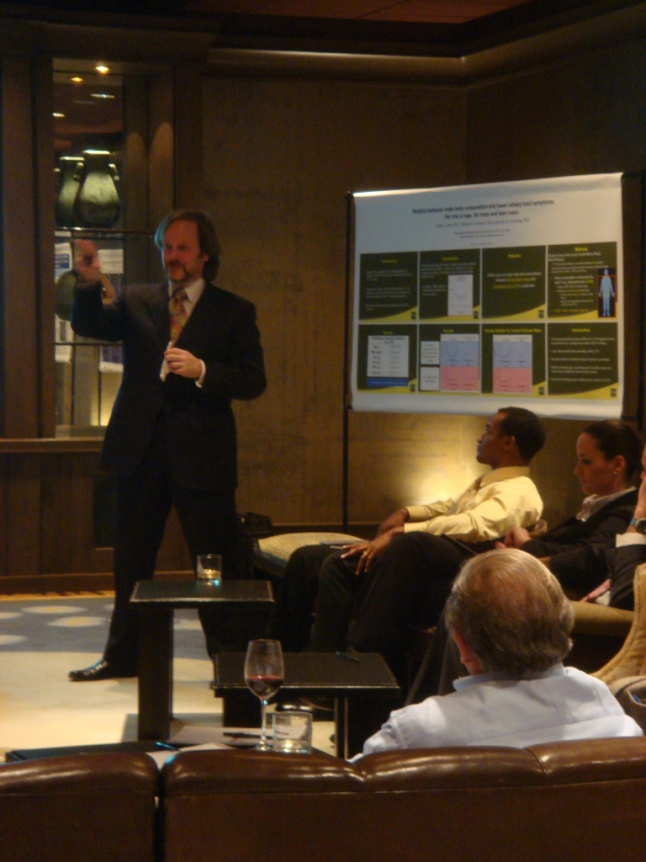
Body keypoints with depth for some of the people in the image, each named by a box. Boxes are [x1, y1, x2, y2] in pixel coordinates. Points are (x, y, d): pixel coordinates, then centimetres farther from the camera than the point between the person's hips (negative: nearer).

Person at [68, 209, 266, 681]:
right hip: (140, 448, 3)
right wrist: (90, 283, -23)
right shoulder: (135, 301, 10)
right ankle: (123, 656, 23)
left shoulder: (234, 311, 2)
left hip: (201, 452, -3)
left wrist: (202, 370, -20)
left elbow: (253, 380, -4)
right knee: (131, 558, 11)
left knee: (217, 562, 1)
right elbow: (89, 325, -5)